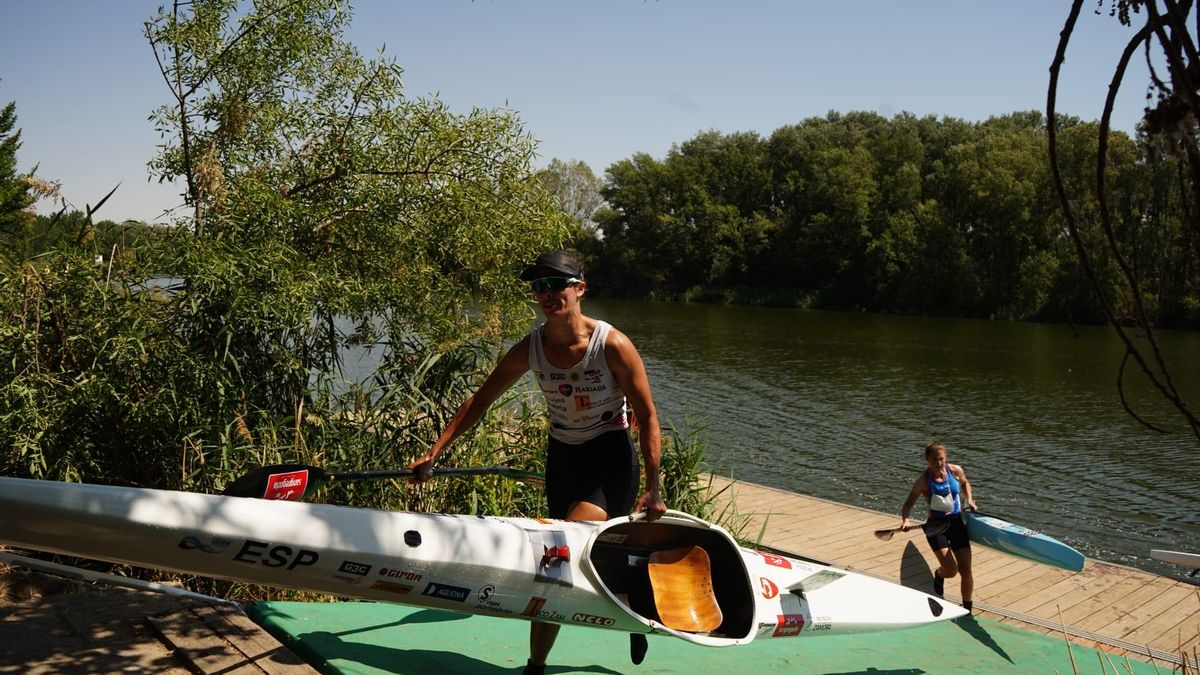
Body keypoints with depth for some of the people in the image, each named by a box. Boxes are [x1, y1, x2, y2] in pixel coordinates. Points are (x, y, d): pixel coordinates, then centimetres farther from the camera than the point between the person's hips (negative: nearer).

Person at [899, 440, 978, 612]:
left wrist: (969, 499, 4)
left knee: (966, 570, 2)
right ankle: (938, 574, 25)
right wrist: (905, 520, -30)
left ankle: (967, 610, 23)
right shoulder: (923, 481, -15)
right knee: (951, 571, -15)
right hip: (936, 526, -3)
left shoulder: (955, 470, -5)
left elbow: (965, 483, 20)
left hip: (957, 522, 3)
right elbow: (907, 505, -10)